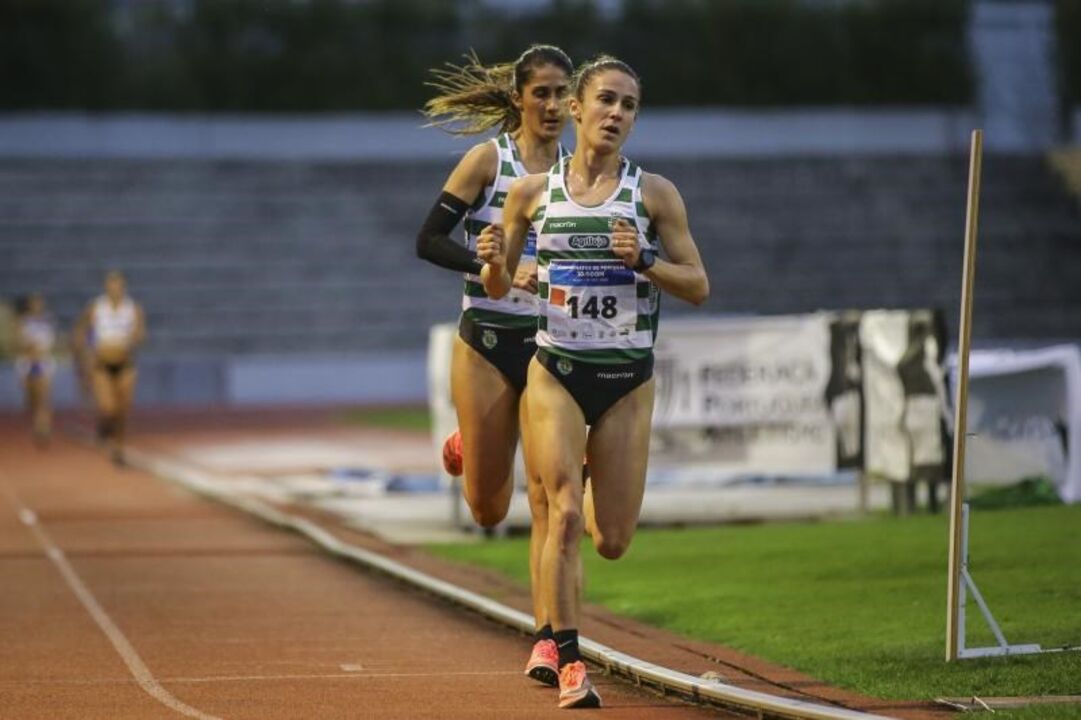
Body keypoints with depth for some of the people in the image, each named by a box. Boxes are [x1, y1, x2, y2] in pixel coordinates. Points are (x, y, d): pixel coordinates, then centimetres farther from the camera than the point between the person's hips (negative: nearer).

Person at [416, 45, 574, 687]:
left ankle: (546, 637, -5)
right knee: (488, 510, 8)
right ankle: (469, 447, 42)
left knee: (548, 499, -8)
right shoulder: (488, 160, -4)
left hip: (554, 346, 1)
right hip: (487, 344, -1)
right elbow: (429, 241, -7)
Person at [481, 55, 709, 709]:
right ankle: (569, 663, -6)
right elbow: (498, 288, 9)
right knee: (564, 516, -15)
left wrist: (644, 262, -17)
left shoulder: (654, 194, -2)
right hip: (556, 372, 0)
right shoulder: (532, 193, 1)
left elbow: (699, 287, 0)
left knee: (612, 541, 4)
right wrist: (493, 260, -14)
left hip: (628, 381, 1)